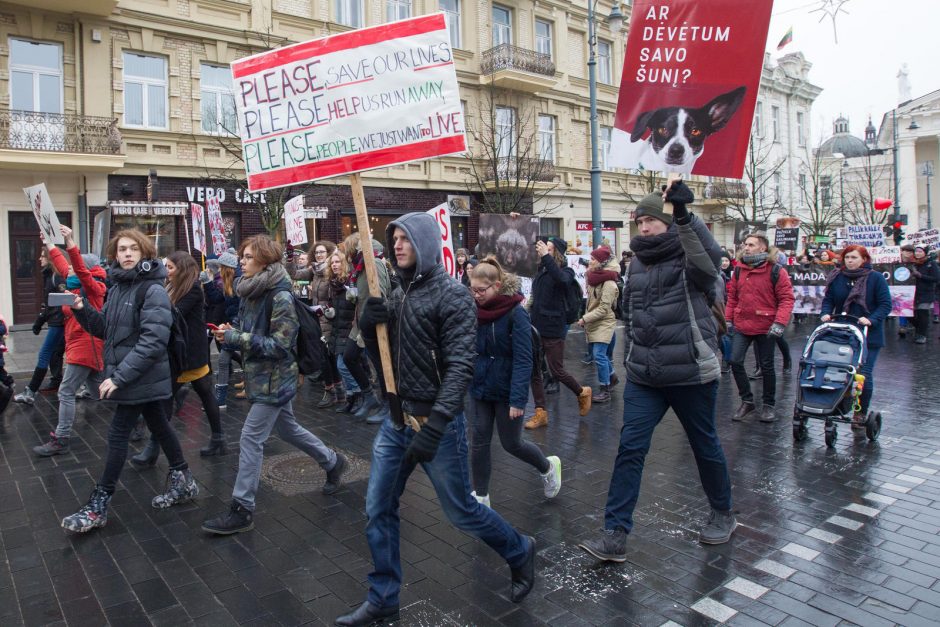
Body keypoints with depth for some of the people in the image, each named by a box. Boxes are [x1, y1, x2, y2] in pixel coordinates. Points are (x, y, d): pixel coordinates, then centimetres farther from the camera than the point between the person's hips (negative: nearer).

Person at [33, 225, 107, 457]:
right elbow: (64, 266, 26)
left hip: (85, 347, -9)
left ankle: (60, 441, 0)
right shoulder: (78, 286, 13)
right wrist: (49, 243, 30)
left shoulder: (92, 287, -11)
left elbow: (81, 271, -30)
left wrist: (70, 244, -41)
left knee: (66, 392, -5)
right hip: (84, 346, 9)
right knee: (100, 392, 14)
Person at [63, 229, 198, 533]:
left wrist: (119, 376, -24)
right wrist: (83, 310, -4)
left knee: (118, 435, -2)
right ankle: (183, 482, 30)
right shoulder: (117, 287, 10)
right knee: (159, 427, 16)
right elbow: (106, 329, 14)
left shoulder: (153, 290, -17)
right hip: (141, 378, 8)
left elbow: (153, 342, -24)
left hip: (142, 378, -8)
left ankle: (98, 505, 10)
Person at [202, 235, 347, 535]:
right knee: (288, 429, 21)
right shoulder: (250, 292, 6)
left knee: (251, 439, -5)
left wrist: (236, 337, -25)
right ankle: (332, 461, 41)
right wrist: (230, 333, -6)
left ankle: (242, 510, 7)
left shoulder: (281, 297, -19)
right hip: (259, 376, 9)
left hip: (274, 380, -9)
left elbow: (279, 345, -22)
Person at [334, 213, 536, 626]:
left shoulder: (452, 296, -14)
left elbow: (460, 366, -21)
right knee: (378, 510, 9)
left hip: (437, 422, -7)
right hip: (396, 420, 7)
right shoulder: (397, 295, 9)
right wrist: (369, 323, -8)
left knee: (460, 511, 8)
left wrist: (435, 424, -30)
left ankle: (519, 552, 35)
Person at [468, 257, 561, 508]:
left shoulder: (516, 313, -18)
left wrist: (518, 399, -23)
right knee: (478, 442, 6)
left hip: (506, 390, -4)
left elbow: (523, 360, -19)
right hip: (481, 388, 5)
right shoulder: (476, 310, -3)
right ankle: (480, 496, 23)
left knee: (511, 443, 9)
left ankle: (548, 466, 38)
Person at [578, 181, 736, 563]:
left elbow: (709, 257, -34)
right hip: (643, 376, 5)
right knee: (630, 448, -3)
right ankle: (615, 534, 1)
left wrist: (683, 215, -47)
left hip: (691, 373, -5)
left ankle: (723, 514, 39)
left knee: (705, 444, 14)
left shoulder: (688, 259, -8)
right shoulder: (637, 263, 10)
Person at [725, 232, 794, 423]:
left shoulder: (776, 271, -9)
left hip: (766, 327, -4)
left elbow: (786, 299, -10)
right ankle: (747, 402, 11)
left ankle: (769, 405, 23)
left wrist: (779, 323, -19)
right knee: (735, 361, -4)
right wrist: (728, 319, 7)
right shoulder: (738, 270, 5)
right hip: (741, 326, 4)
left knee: (767, 366, 8)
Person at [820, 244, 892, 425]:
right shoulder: (837, 277, 4)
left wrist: (871, 320, -22)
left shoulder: (876, 278, -4)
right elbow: (828, 300, 8)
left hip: (868, 336, -3)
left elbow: (885, 305, -7)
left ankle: (861, 413, 11)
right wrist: (826, 313, -12)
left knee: (864, 374, -1)